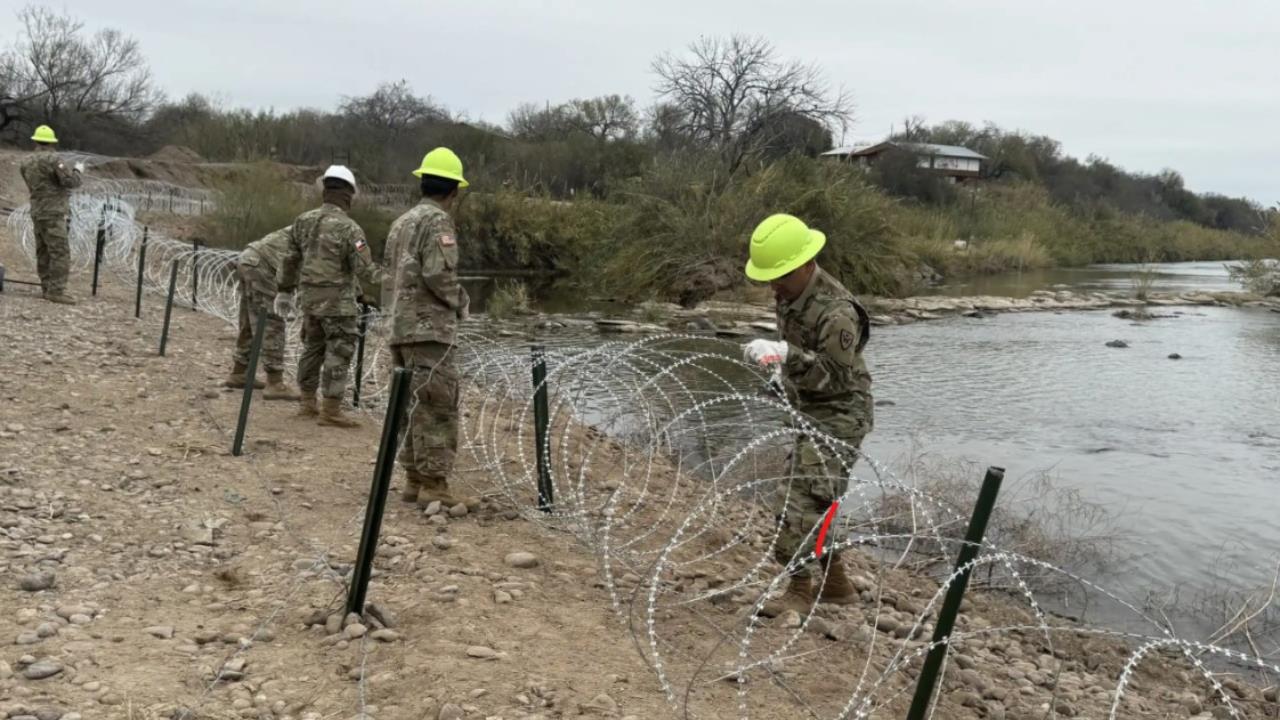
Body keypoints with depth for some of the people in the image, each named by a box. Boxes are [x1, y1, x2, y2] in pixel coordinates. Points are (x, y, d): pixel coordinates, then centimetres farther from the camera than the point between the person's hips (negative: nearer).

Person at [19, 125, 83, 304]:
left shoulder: (26, 163, 11)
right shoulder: (52, 159, -14)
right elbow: (72, 182, -19)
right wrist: (78, 171, 2)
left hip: (38, 213, 9)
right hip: (52, 214, -9)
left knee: (44, 253, 11)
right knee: (60, 253, -10)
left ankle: (47, 289, 15)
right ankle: (56, 292, -15)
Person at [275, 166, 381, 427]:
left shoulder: (303, 220, 5)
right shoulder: (349, 228, -16)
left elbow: (289, 260, 13)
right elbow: (365, 269, -19)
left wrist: (284, 291, 23)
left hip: (309, 297, 7)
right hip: (337, 301, -7)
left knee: (313, 348, 19)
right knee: (339, 353, -2)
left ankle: (308, 403, 27)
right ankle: (331, 411, -2)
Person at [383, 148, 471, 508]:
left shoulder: (402, 222, 18)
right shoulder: (437, 221, -9)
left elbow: (394, 275, 18)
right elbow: (438, 274, -20)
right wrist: (461, 302, -2)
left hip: (401, 326, 9)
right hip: (430, 327, -9)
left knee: (417, 406, 13)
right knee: (438, 408, -8)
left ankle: (415, 479, 16)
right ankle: (433, 484, -9)